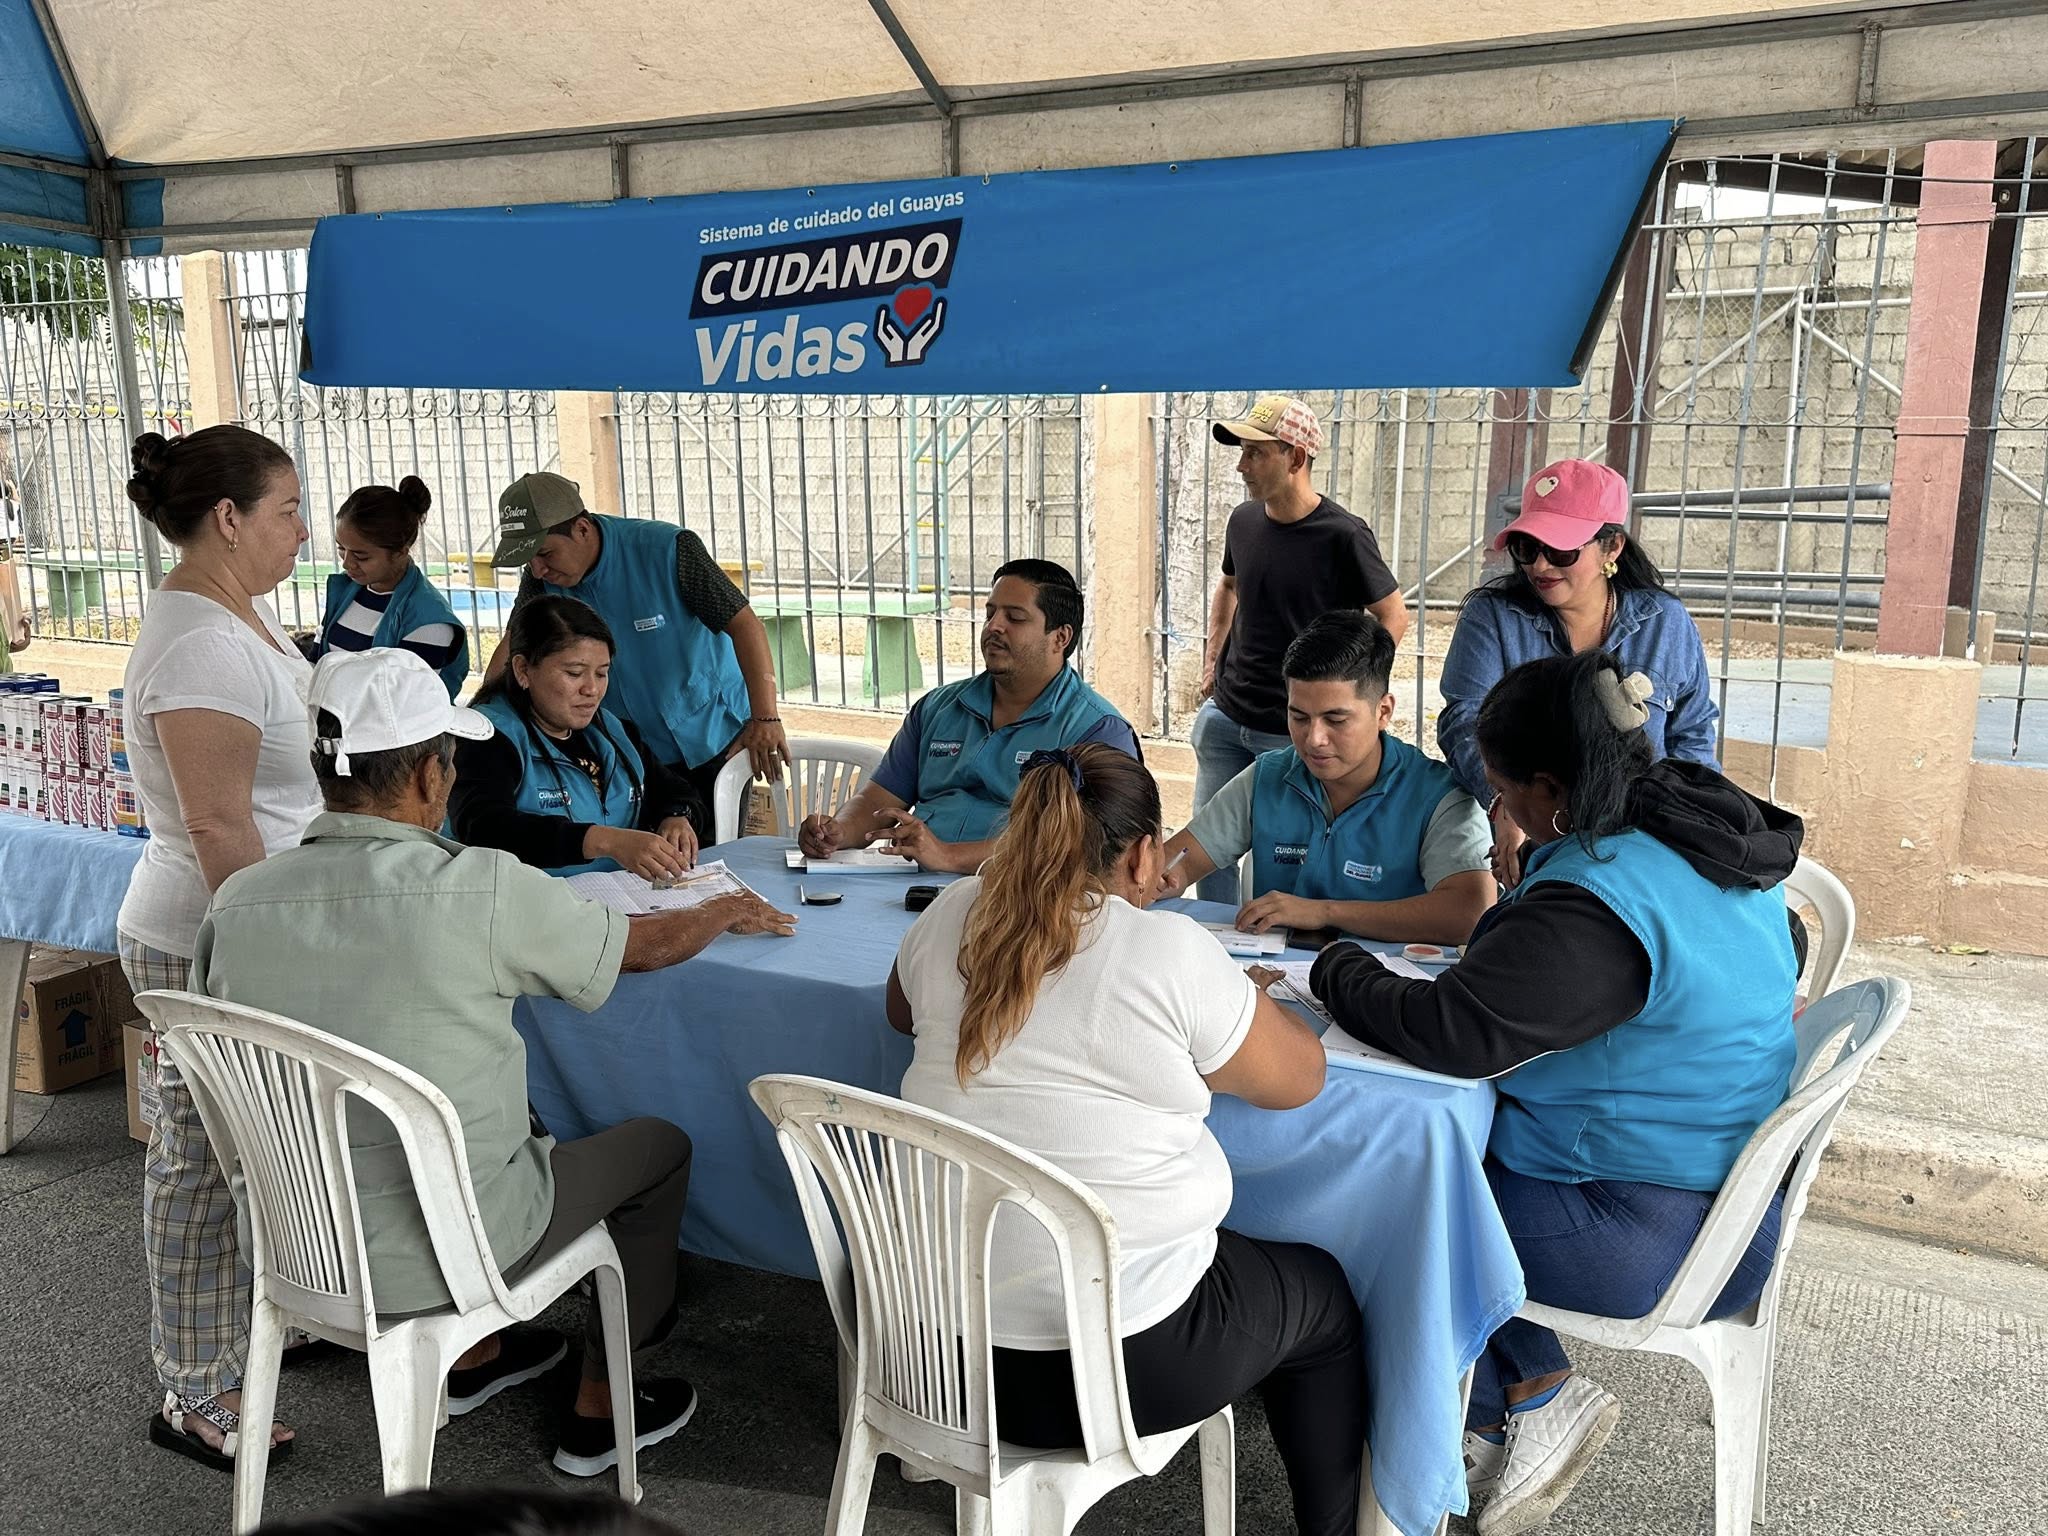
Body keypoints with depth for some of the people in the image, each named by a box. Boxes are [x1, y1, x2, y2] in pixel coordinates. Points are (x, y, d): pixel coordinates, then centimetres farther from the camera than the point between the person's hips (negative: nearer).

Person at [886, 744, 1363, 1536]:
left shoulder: (950, 917, -4)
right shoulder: (1171, 951, -18)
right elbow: (1299, 1077, -4)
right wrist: (1237, 1000, 15)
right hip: (1115, 1361, -6)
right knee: (1325, 1295, 22)